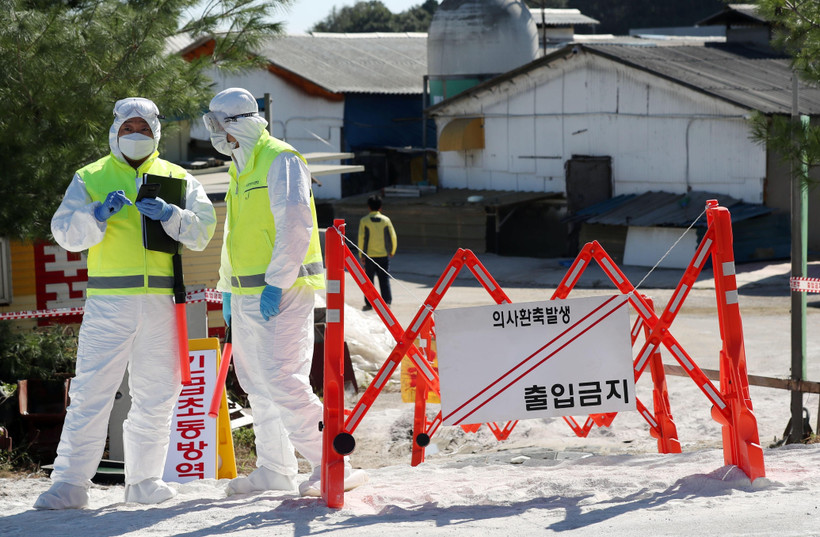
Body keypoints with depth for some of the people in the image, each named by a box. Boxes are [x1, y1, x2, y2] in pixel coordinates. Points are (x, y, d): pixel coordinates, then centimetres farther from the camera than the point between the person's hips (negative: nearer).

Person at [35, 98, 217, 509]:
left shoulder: (178, 179, 15)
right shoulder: (90, 178, 11)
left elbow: (202, 231, 4)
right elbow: (66, 232, 1)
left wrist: (170, 215, -14)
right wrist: (98, 214, -17)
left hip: (162, 302, 2)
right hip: (108, 301, -2)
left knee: (156, 393, 7)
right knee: (92, 391, -8)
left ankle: (144, 479, 17)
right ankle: (70, 483, -7)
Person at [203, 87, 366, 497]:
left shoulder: (280, 160, -10)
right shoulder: (241, 168, 20)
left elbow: (295, 224, -19)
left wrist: (276, 284, -22)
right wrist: (227, 289, 24)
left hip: (281, 293, -10)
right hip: (247, 295, 10)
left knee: (284, 382, -16)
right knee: (257, 384, 13)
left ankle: (332, 467, -14)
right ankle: (275, 470, 21)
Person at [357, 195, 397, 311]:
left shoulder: (364, 221, -3)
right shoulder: (386, 220, 0)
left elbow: (361, 238, -5)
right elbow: (393, 236, 1)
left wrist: (361, 254, 4)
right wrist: (392, 251, 16)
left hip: (369, 255, -1)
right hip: (384, 255, 1)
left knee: (369, 280, 7)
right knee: (384, 279, 3)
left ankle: (369, 303, 9)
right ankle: (387, 301, -3)